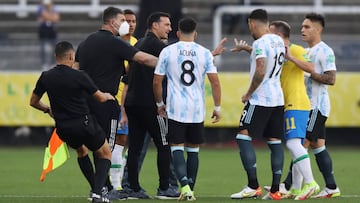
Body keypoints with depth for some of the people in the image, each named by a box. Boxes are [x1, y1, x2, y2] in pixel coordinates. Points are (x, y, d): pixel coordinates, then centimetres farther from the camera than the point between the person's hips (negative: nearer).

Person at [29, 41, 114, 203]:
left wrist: (48, 110, 31)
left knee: (82, 151, 34)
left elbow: (33, 102, 11)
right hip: (84, 124, -5)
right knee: (105, 154, 15)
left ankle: (95, 189, 30)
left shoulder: (46, 77, -1)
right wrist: (109, 96, 23)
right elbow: (100, 98, -1)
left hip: (63, 129, 5)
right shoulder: (79, 76, -13)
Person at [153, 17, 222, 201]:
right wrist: (217, 108, 9)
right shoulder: (204, 53, 2)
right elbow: (215, 83, -1)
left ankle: (185, 185, -22)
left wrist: (160, 103, 17)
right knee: (193, 149, 13)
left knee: (177, 148, -1)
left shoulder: (167, 51, 0)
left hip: (175, 109, -2)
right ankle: (191, 189, 15)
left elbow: (157, 82, 2)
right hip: (197, 110, 2)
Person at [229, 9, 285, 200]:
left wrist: (248, 93, -11)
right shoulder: (278, 41, 12)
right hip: (278, 99, 8)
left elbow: (260, 72, -24)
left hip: (260, 99, -8)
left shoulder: (260, 43, -14)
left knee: (243, 137, -5)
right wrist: (244, 48, 47)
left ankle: (253, 186, -14)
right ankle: (275, 190, 6)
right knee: (275, 141, 8)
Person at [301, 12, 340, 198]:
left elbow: (331, 79, -19)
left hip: (317, 106, -10)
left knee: (302, 144, -11)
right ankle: (331, 187, 10)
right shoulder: (306, 51, 17)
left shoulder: (325, 51, -12)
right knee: (317, 146, 8)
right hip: (309, 105, 10)